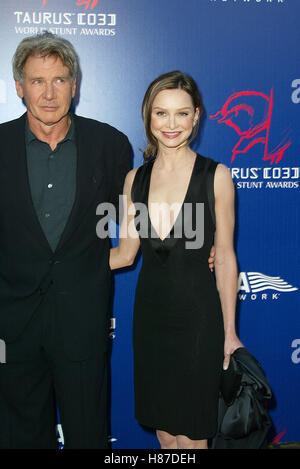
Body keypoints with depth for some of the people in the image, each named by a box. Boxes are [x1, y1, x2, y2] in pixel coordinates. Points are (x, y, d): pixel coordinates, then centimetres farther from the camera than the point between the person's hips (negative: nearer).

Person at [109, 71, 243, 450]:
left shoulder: (216, 176, -7)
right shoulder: (135, 179, 4)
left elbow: (225, 257, -4)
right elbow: (126, 252, 8)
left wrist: (230, 332, -3)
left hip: (197, 316, -4)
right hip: (150, 313, 4)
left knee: (190, 435, 5)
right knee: (164, 430, 15)